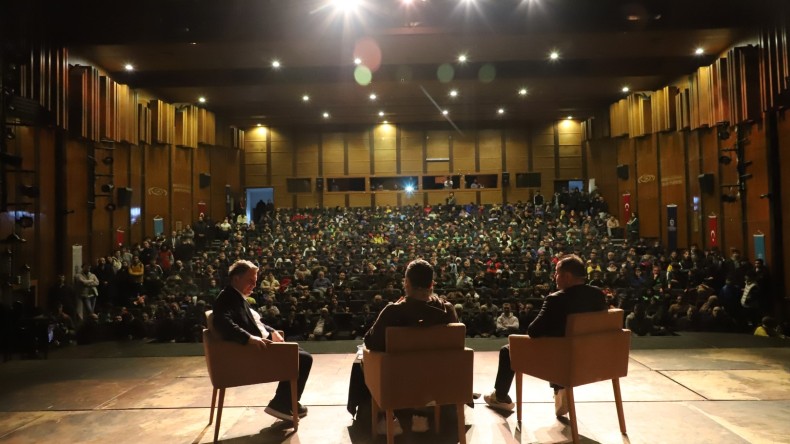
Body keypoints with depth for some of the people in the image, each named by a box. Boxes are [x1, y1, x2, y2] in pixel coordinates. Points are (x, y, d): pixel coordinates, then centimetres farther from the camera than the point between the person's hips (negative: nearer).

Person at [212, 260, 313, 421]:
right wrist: (250, 338, -42)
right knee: (304, 359, -10)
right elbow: (223, 323, -34)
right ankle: (282, 404, 1)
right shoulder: (228, 297, -15)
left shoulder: (239, 297, 16)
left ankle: (283, 402, 22)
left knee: (296, 354, 21)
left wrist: (272, 332, 7)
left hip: (260, 344, 11)